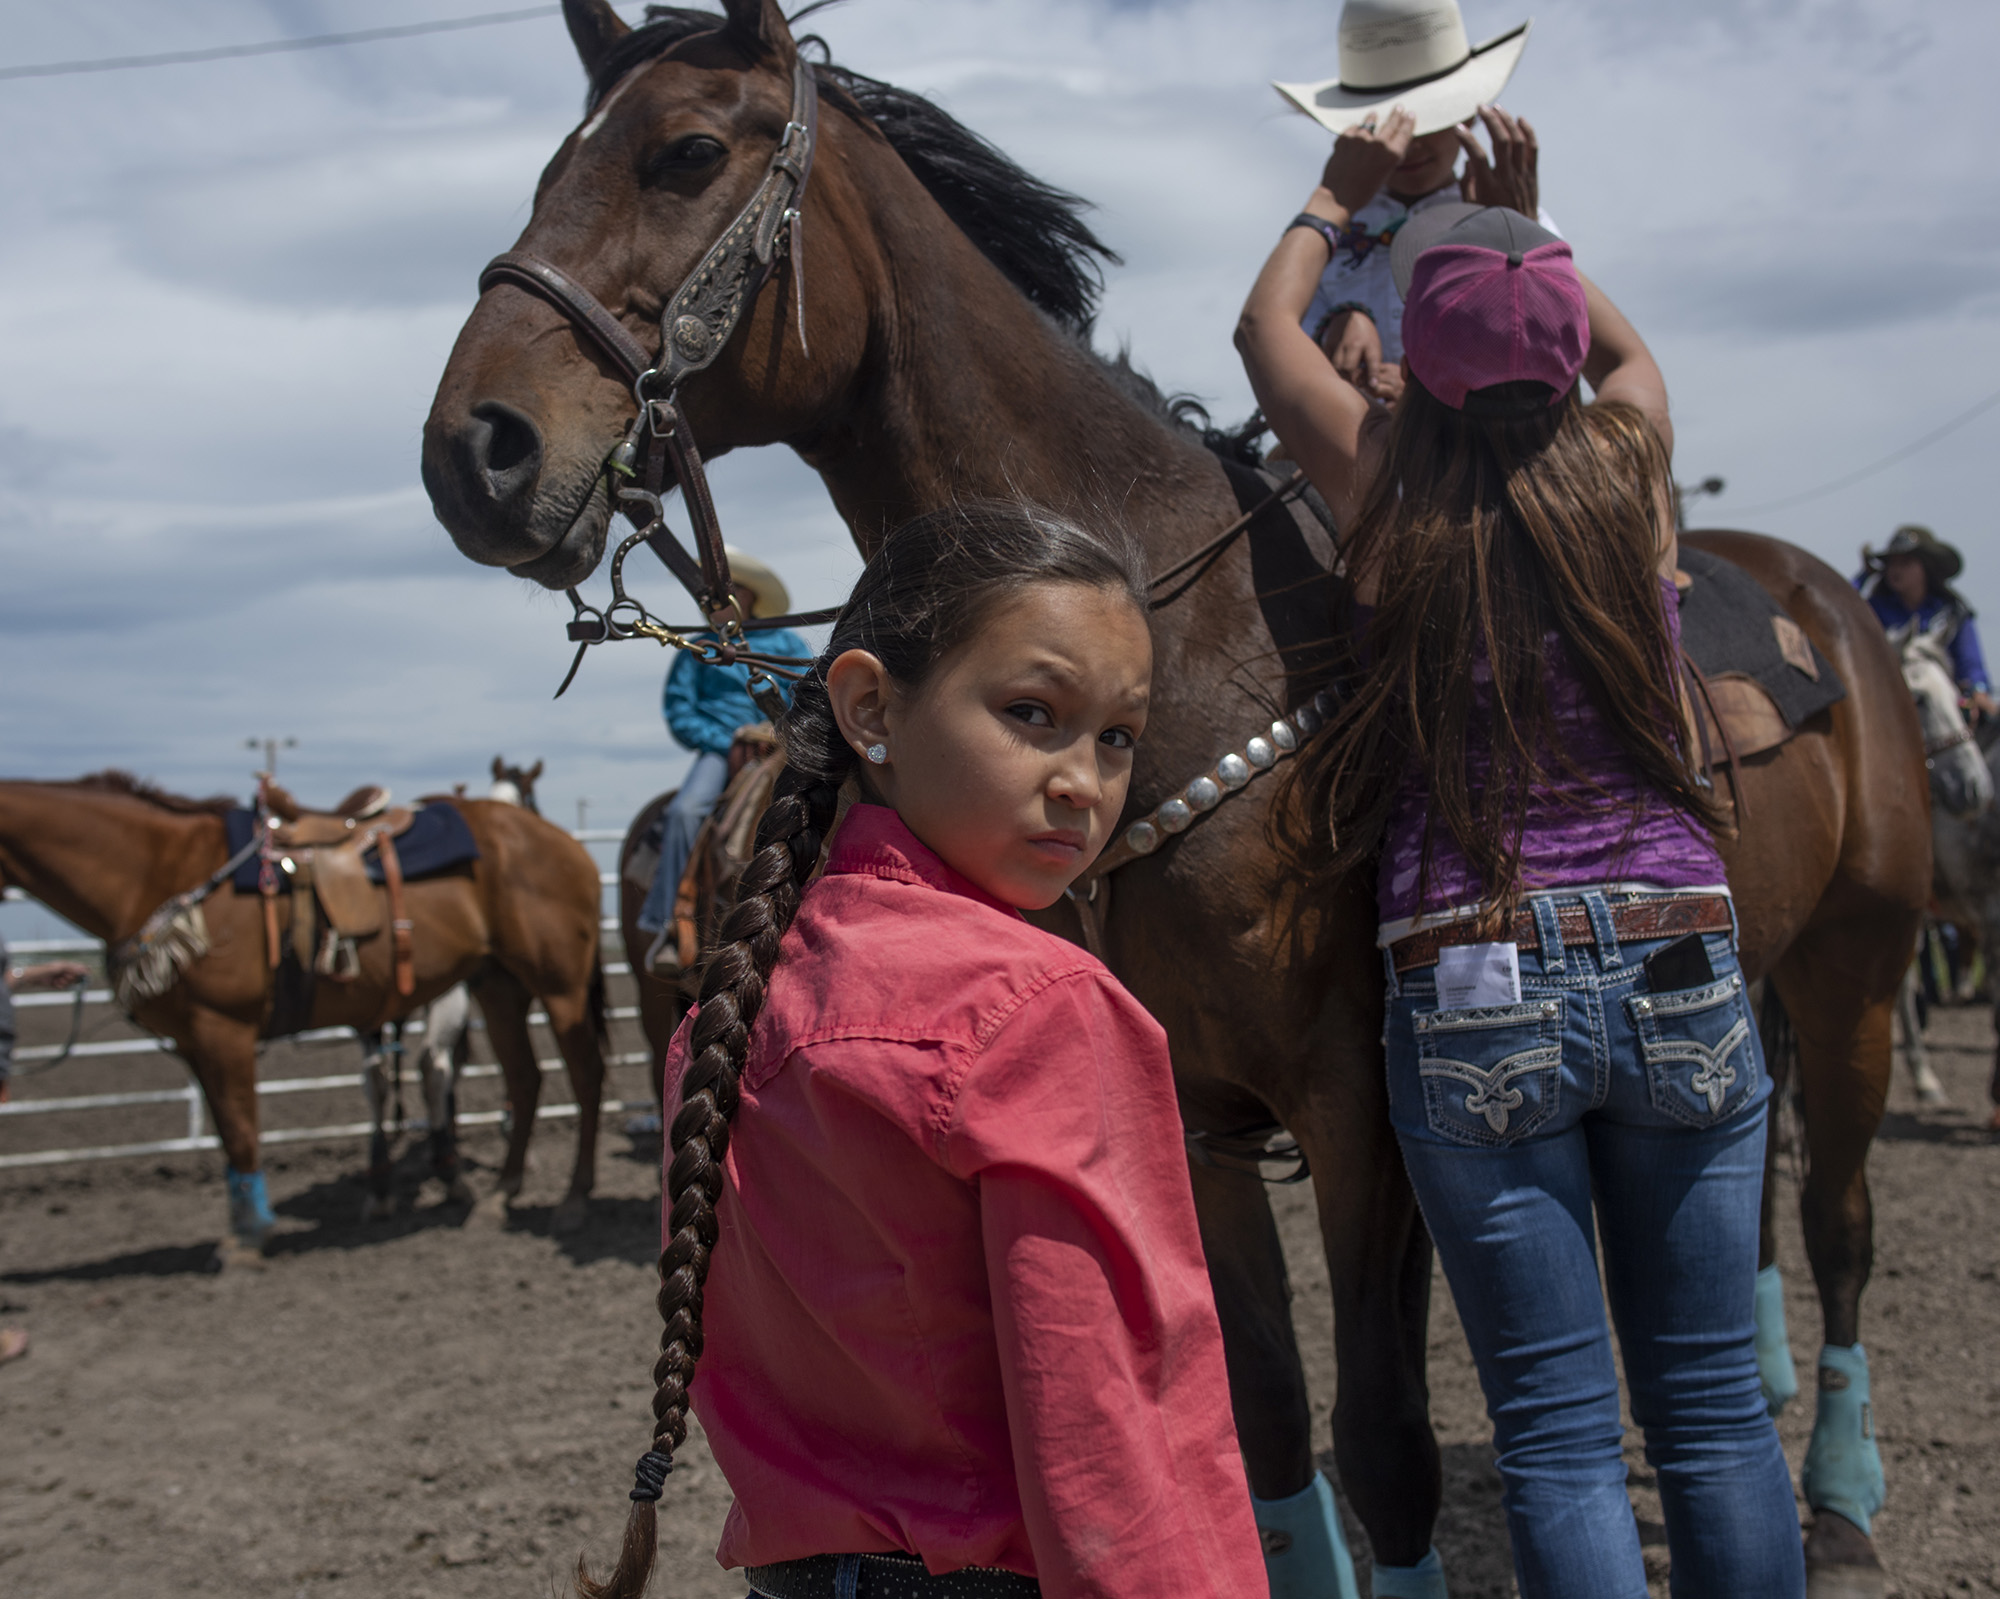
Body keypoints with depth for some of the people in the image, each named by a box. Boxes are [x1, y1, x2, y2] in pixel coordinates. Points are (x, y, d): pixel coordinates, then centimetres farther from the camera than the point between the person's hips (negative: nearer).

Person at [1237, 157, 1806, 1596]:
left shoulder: (1392, 489, -1)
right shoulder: (1627, 465, 3)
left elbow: (1267, 326, 19)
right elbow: (1627, 344, 29)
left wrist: (1340, 197, 35)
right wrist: (1524, 222, 38)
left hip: (1474, 1001, -2)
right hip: (1681, 969, 2)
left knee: (1559, 1434, 3)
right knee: (1714, 1406, 12)